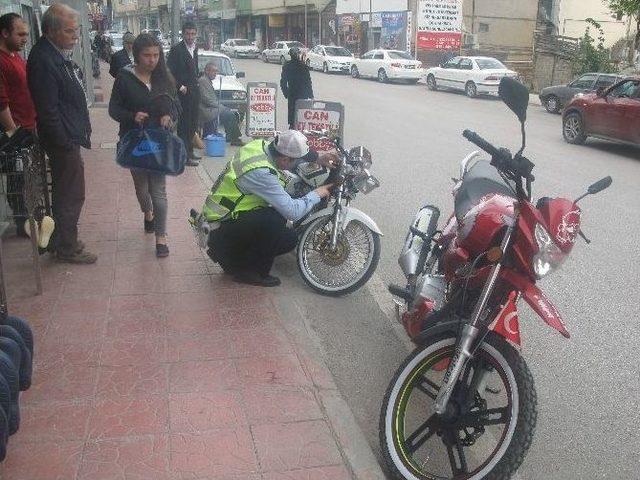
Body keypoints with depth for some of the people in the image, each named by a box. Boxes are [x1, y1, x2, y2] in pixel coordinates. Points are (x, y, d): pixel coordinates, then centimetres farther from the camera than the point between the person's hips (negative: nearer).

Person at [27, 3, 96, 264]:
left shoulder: (59, 54, 9)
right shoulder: (43, 60, -21)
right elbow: (48, 110, -22)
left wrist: (81, 131, 14)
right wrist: (67, 143, -19)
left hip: (69, 138, 10)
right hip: (63, 140, -10)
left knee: (65, 194, 20)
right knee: (71, 196, 1)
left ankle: (63, 240, 34)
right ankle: (67, 249, 15)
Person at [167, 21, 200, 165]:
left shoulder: (195, 48, 13)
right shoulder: (176, 49, -11)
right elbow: (170, 72, -14)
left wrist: (196, 83, 14)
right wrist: (180, 87, -15)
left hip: (194, 91, 8)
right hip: (183, 93, -8)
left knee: (192, 123, 13)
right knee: (183, 124, -4)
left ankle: (189, 150, 24)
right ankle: (185, 155, -1)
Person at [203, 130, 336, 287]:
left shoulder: (261, 144, -4)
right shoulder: (261, 173, -29)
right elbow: (293, 212, -28)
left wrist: (318, 159, 8)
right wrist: (317, 194, -12)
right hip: (222, 230, -10)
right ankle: (245, 270, -3)